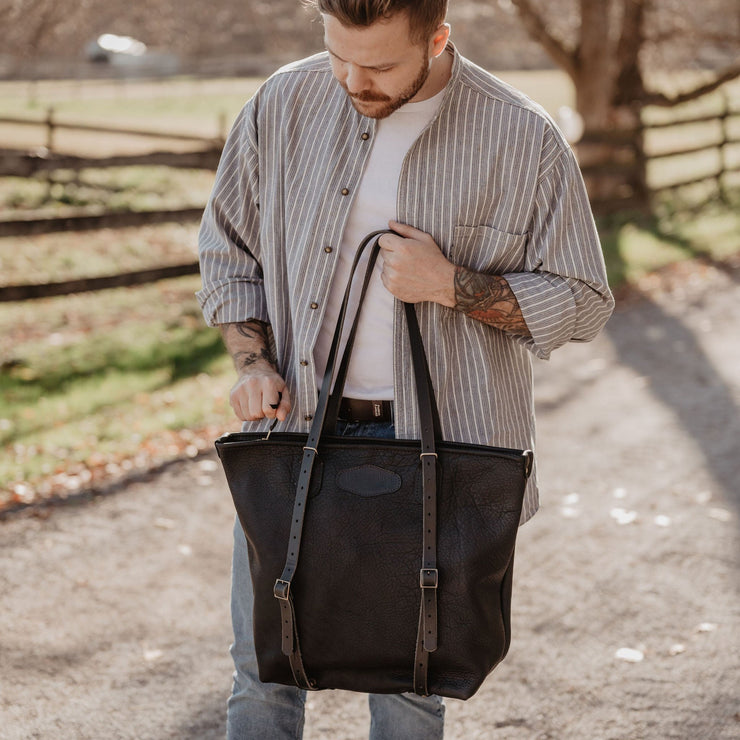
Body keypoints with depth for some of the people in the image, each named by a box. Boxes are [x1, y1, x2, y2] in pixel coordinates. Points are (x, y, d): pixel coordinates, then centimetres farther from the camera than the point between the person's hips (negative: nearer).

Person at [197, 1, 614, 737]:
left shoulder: (522, 139, -8)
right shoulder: (285, 103, 0)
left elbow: (579, 302, -3)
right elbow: (226, 245, 12)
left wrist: (450, 285, -17)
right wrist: (252, 361, -4)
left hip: (431, 443, -2)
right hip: (294, 428, 2)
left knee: (409, 681, 9)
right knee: (263, 669, 9)